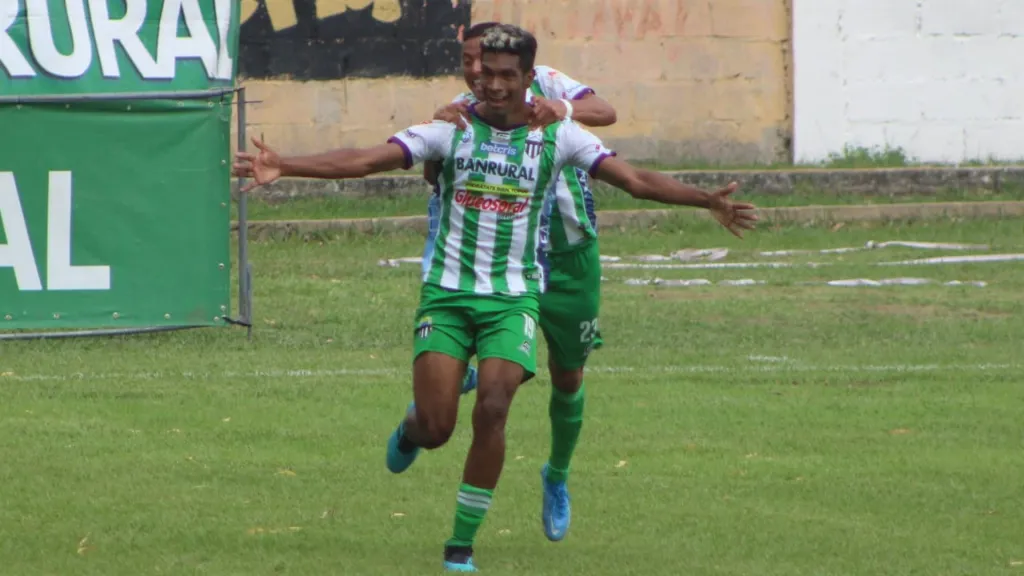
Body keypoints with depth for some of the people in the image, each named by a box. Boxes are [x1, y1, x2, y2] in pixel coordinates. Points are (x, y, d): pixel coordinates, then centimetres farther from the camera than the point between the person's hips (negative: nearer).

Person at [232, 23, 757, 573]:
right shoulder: (451, 130, -3)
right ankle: (410, 430, 32)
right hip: (446, 295, 0)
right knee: (435, 427, -9)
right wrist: (284, 166, -24)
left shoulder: (557, 135, 0)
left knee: (492, 410, -16)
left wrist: (706, 200, -15)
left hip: (513, 299, 0)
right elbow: (367, 159, -12)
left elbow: (633, 179, -3)